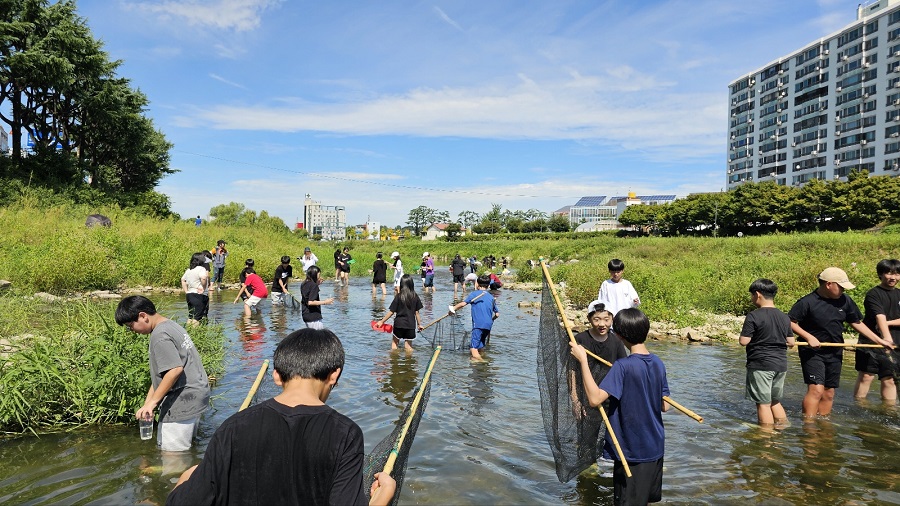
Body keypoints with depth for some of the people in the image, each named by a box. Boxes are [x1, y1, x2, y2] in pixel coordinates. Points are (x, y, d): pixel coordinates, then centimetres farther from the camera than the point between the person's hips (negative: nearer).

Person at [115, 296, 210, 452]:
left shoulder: (160, 336, -16)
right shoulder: (172, 325, 13)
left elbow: (175, 369, -25)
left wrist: (151, 402, -19)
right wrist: (148, 401, 13)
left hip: (182, 402, -10)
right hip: (196, 395, 10)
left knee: (171, 452, 0)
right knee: (187, 446, 21)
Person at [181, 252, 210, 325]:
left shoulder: (188, 270, 13)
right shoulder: (201, 269, -12)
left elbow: (183, 280, 20)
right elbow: (203, 278, -30)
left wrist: (186, 291, 18)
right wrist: (204, 288, -17)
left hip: (189, 295, 8)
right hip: (199, 296, -8)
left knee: (190, 317, 16)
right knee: (197, 318, -6)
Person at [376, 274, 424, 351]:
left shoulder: (398, 296, -8)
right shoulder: (415, 297, -2)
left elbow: (391, 312, -7)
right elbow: (417, 312, 3)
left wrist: (382, 321, 2)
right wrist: (419, 324, 16)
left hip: (399, 324, -2)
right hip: (410, 325, 2)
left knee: (394, 342, 16)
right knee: (408, 346, 11)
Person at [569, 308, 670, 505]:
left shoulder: (622, 367, -24)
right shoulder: (658, 363, -1)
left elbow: (595, 398, -33)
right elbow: (665, 406, 6)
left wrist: (583, 359, -28)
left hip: (632, 451, -7)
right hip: (655, 447, 7)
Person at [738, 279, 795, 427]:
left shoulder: (753, 316, -14)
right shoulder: (785, 317, 6)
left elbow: (744, 341, -17)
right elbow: (791, 342, 9)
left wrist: (740, 336, 4)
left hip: (760, 365, -6)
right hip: (781, 365, 7)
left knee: (763, 403, 1)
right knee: (775, 401, 21)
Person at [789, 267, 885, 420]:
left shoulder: (845, 301, 3)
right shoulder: (807, 302, -16)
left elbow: (857, 323, 14)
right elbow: (790, 322, -14)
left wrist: (879, 340, 13)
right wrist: (809, 337, -22)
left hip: (834, 354, 6)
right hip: (812, 352, -6)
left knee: (828, 393, 12)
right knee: (816, 389, -17)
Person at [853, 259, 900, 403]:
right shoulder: (873, 294, -7)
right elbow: (880, 317, -21)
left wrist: (887, 323, -13)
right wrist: (887, 339, -32)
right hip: (871, 342, -5)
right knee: (866, 376, -2)